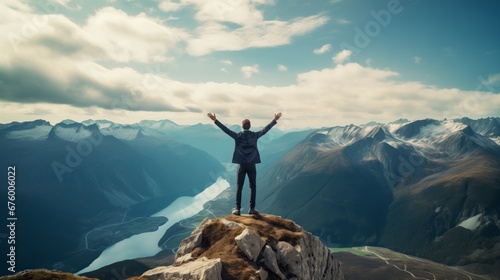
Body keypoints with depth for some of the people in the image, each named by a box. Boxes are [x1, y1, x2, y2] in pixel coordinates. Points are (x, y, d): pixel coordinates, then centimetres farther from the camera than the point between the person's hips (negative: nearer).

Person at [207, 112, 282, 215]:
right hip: (251, 165, 0)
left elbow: (225, 129, -4)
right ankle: (252, 208, 7)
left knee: (239, 188, 5)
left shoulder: (237, 136, -4)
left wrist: (215, 120, 1)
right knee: (253, 187, 9)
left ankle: (237, 209, 4)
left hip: (241, 165, 0)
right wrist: (275, 120, 14)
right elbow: (266, 129, 5)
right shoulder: (255, 135, -3)